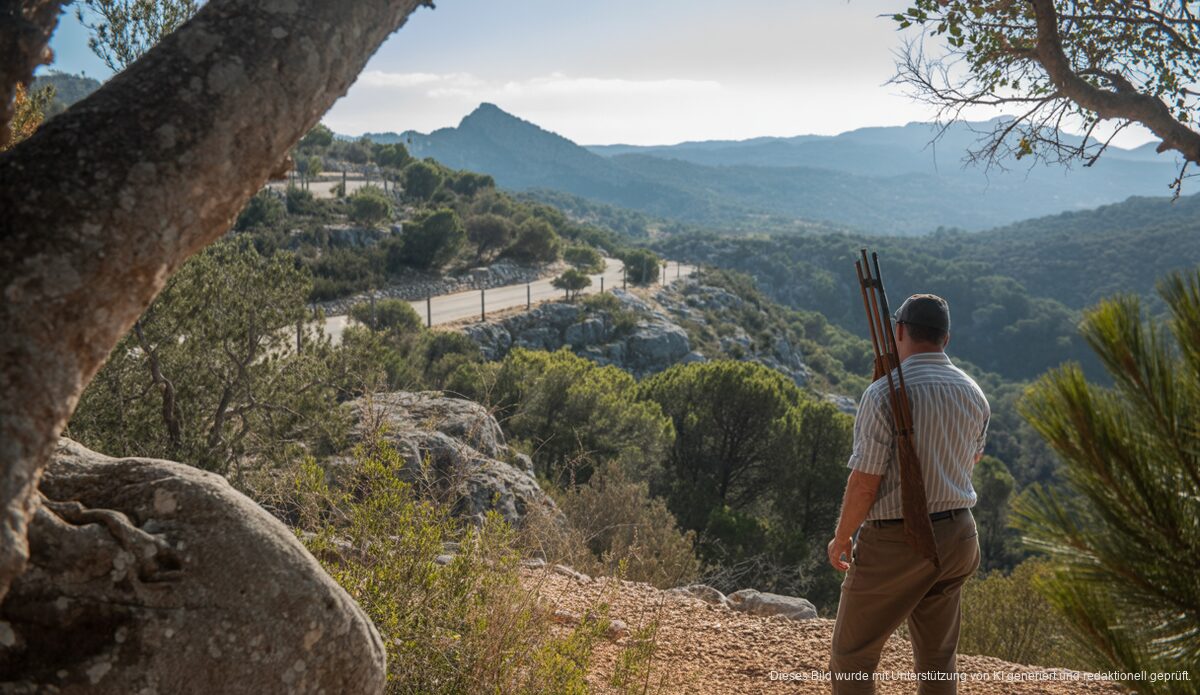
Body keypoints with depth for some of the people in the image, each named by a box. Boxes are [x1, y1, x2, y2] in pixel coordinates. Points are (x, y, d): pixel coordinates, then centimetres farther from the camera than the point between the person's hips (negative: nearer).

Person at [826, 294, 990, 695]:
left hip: (895, 542, -6)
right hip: (956, 535, 7)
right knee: (938, 658, 18)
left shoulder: (884, 394, -18)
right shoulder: (973, 393, 3)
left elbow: (864, 484, -18)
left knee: (850, 658, 8)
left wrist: (841, 539, -3)